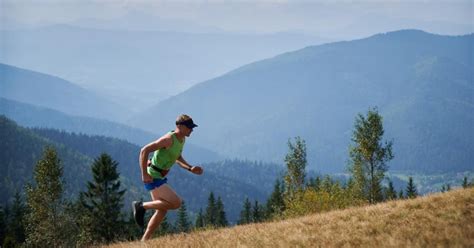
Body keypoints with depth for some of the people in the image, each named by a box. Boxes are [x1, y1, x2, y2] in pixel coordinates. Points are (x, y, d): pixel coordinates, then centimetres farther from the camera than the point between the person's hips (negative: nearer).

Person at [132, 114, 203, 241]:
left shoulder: (182, 139, 8)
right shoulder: (169, 139, -21)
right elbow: (144, 151, -24)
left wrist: (190, 168, 11)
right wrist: (144, 174, -26)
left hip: (160, 177, 10)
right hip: (152, 177, -10)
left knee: (162, 211, 13)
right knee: (176, 203, -16)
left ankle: (144, 241, 19)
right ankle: (142, 206, -4)